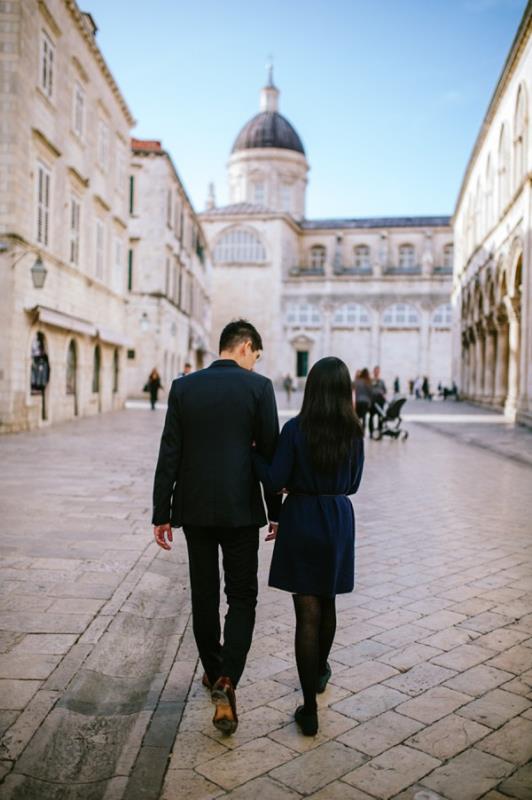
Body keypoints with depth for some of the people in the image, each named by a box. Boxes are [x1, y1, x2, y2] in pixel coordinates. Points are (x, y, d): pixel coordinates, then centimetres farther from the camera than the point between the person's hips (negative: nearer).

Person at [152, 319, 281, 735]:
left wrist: (162, 514, 4)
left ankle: (213, 673, 31)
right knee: (242, 597, 8)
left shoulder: (183, 387, 1)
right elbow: (270, 453, -5)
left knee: (204, 596, 16)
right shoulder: (258, 386, -6)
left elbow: (169, 456, -1)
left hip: (194, 507, 3)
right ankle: (226, 684, -7)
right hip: (240, 509, -3)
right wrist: (277, 511, 4)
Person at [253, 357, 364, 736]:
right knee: (327, 602, 23)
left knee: (307, 613, 3)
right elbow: (352, 484, 6)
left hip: (302, 521, -3)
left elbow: (274, 481, -12)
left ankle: (310, 710, 8)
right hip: (339, 522, 3)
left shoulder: (295, 429, -14)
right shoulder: (354, 431, -3)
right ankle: (320, 671, 46)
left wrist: (252, 448, 0)